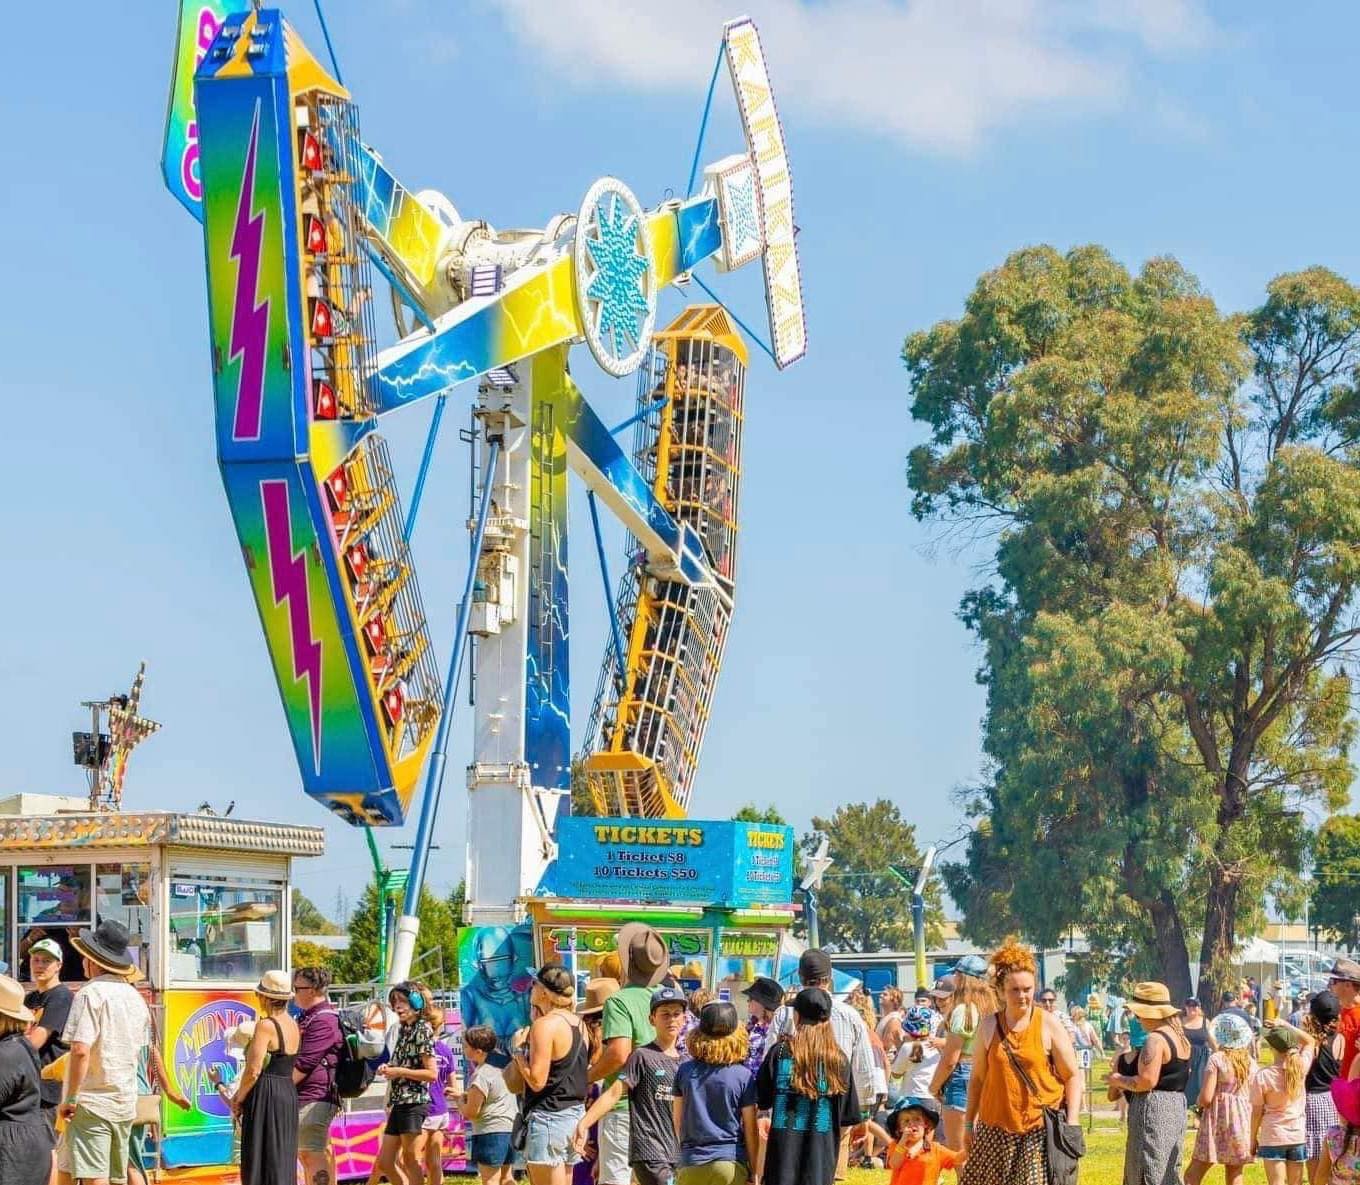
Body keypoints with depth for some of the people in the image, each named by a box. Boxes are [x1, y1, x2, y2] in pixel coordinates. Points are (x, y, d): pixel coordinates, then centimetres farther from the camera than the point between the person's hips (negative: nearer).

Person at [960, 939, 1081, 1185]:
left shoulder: (1048, 1025, -2)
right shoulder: (988, 1026, 6)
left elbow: (1073, 1077, 0)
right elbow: (977, 1078, 13)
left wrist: (1071, 1123, -9)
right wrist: (968, 1123, 12)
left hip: (1041, 1129, -3)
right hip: (996, 1129, 3)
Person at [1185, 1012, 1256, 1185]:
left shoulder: (1216, 1059, -10)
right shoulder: (1250, 1062, 5)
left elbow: (1206, 1098, -15)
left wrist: (1197, 1102, 7)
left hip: (1218, 1120, -5)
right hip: (1243, 1121, 5)